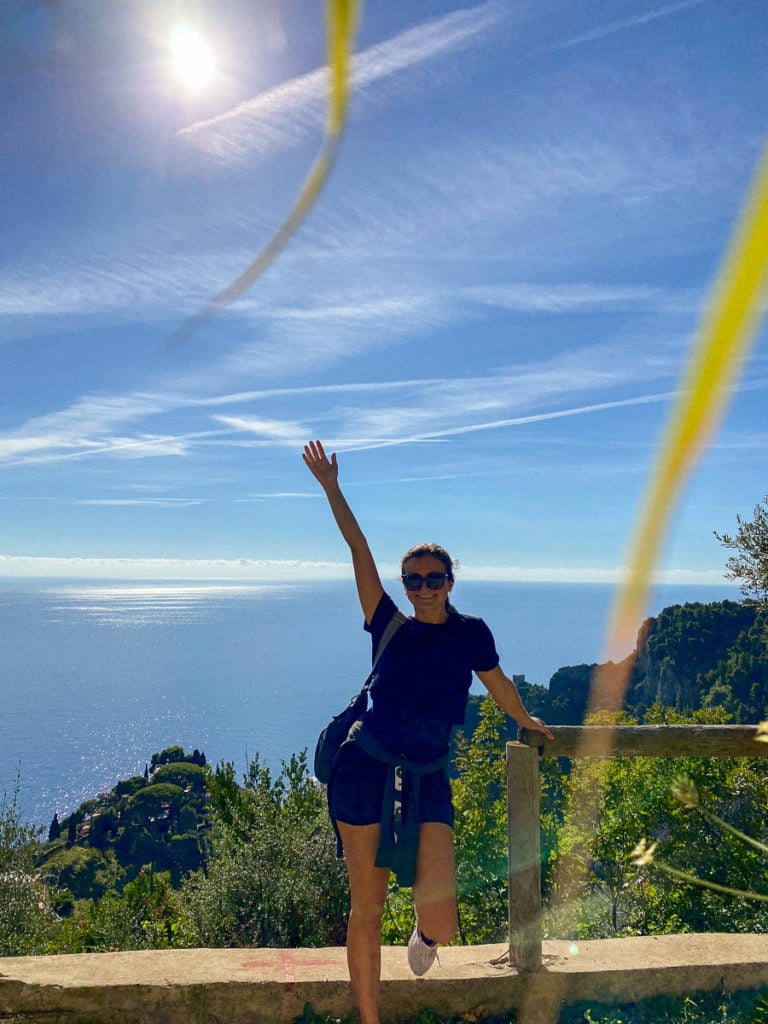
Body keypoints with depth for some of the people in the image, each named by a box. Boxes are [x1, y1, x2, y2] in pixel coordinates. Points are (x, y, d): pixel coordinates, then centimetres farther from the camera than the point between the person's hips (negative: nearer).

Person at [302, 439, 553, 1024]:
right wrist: (331, 487, 4)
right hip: (367, 771, 0)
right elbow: (359, 549, 4)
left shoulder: (471, 632, 6)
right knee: (367, 910, 3)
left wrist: (528, 722, 39)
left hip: (427, 782, 0)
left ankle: (424, 936, 29)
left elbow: (498, 684, 24)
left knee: (441, 920, -10)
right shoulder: (390, 627, 6)